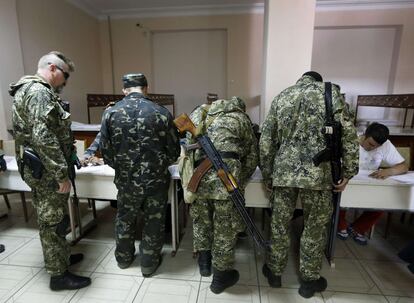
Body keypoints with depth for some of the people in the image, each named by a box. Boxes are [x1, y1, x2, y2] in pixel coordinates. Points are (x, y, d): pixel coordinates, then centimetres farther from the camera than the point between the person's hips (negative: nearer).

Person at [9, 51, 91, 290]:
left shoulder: (32, 90, 16)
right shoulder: (39, 92, -18)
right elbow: (43, 138, -28)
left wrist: (62, 168, 21)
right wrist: (62, 174, -25)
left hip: (41, 169, 10)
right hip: (47, 171, -10)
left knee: (50, 219, 20)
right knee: (53, 221, 2)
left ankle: (60, 257, 38)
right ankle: (59, 275, 18)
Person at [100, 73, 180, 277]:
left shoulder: (110, 113, -6)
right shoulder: (161, 113, -10)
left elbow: (105, 150, -3)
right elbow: (174, 151, -6)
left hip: (126, 180, 2)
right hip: (156, 179, -1)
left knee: (125, 218, 24)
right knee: (154, 222, 17)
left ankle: (124, 258, 44)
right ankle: (149, 263, 33)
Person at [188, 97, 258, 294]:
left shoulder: (202, 113, 24)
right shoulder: (241, 119, 16)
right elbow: (252, 156, 14)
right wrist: (239, 183, 23)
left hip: (198, 175, 4)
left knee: (201, 218, 24)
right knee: (226, 227, 12)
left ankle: (204, 262, 41)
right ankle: (221, 275, 28)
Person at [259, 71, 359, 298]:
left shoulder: (280, 97, 12)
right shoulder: (331, 92, 6)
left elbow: (266, 141, 7)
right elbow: (348, 135, -3)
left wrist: (267, 176, 13)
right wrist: (347, 173, 3)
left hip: (283, 172, 2)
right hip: (318, 173, -1)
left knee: (279, 225, 14)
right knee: (315, 228, 14)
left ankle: (274, 272, 31)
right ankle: (309, 280, 31)